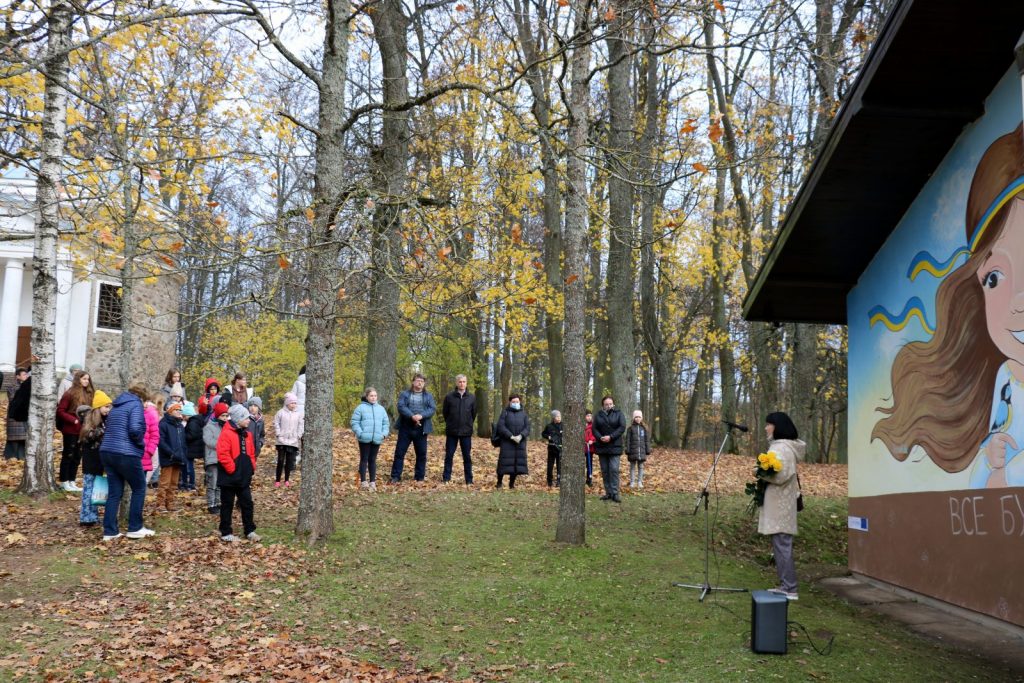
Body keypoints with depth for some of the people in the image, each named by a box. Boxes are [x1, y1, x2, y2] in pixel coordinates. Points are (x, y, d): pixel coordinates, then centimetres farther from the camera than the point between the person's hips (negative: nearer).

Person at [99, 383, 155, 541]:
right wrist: (141, 443, -3)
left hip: (107, 452, 8)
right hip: (126, 454, -8)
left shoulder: (117, 406, 19)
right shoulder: (136, 405, -6)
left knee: (114, 492, 11)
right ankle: (135, 528, 10)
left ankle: (110, 531, 8)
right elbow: (135, 429, -21)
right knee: (139, 488, 8)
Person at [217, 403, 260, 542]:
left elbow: (251, 453, 19)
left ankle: (250, 531, 20)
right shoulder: (226, 433, -16)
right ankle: (226, 533, 13)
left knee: (247, 503, 11)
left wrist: (251, 467, 8)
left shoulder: (247, 434, 9)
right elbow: (223, 455, -23)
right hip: (229, 478, -7)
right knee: (227, 505, 5)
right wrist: (232, 469, -19)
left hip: (244, 477, 7)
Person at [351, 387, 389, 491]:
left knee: (373, 460, 9)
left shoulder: (381, 409, 12)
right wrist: (360, 433, -14)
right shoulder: (361, 408, -2)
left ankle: (372, 482, 14)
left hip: (376, 439, 4)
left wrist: (384, 433, 3)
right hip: (364, 439, -4)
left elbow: (386, 423, 17)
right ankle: (363, 482, 5)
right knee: (364, 459, 1)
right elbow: (355, 422, -4)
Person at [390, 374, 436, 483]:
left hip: (421, 429, 1)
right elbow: (401, 407, -9)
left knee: (421, 454, 5)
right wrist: (412, 416, -24)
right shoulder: (404, 394, 5)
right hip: (406, 428, -1)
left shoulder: (428, 396, 10)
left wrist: (421, 415, -20)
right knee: (400, 452, 0)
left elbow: (433, 409, -3)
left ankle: (420, 477, 15)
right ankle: (395, 476, 5)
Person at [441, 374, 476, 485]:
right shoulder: (449, 396, -3)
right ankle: (446, 478, 10)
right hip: (452, 432, -1)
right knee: (449, 455, 4)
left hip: (466, 432, 1)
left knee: (467, 457, 4)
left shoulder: (472, 398, 1)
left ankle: (469, 480, 9)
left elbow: (474, 413, 11)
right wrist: (450, 423, 10)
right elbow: (444, 412, 7)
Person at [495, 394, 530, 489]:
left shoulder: (523, 413, 9)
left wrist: (521, 436, -17)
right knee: (504, 462, -6)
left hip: (520, 443, 3)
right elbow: (501, 427, -9)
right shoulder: (505, 412, 0)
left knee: (518, 463, 0)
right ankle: (499, 483, 7)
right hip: (507, 443, -3)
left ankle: (512, 483, 12)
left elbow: (527, 427, 2)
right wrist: (511, 437, -18)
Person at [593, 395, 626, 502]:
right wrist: (600, 438, -16)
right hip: (602, 446, 3)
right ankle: (608, 492, 13)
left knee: (614, 469, -9)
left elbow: (622, 427, -7)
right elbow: (594, 429, 4)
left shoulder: (618, 414, 1)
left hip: (614, 446, -3)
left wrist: (610, 437, -16)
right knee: (605, 471, 6)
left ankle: (615, 493, -7)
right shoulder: (598, 415, 8)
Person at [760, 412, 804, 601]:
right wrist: (763, 473, 10)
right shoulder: (777, 445, 16)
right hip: (777, 503, 10)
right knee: (780, 545, 12)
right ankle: (785, 585, 16)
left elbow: (783, 475, -23)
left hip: (780, 505, -10)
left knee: (782, 545, -8)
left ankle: (790, 589, -6)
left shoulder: (783, 448, -15)